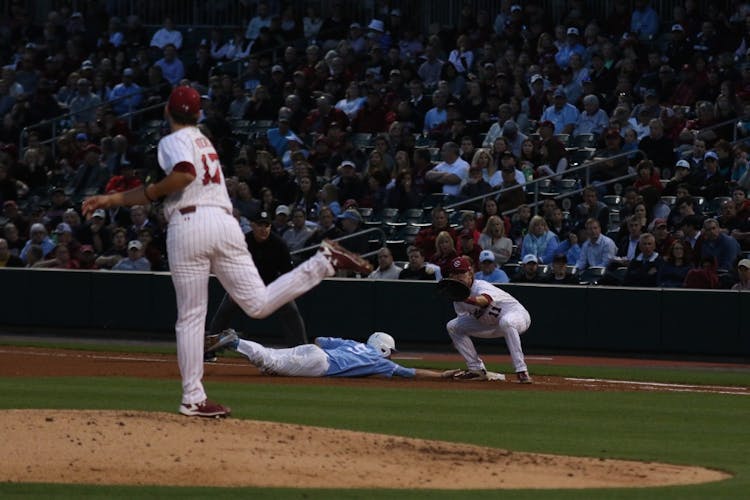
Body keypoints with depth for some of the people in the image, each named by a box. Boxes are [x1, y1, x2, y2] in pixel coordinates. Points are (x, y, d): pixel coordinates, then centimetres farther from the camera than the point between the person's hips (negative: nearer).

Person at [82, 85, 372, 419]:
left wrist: (150, 192, -2)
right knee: (258, 303, -1)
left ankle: (193, 398, 0)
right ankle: (324, 263, -14)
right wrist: (111, 200, 29)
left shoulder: (173, 141, 6)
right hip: (225, 223, 6)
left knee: (190, 316, -1)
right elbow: (162, 193, 29)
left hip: (190, 224, -6)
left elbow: (184, 174, -19)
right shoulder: (203, 141, 30)